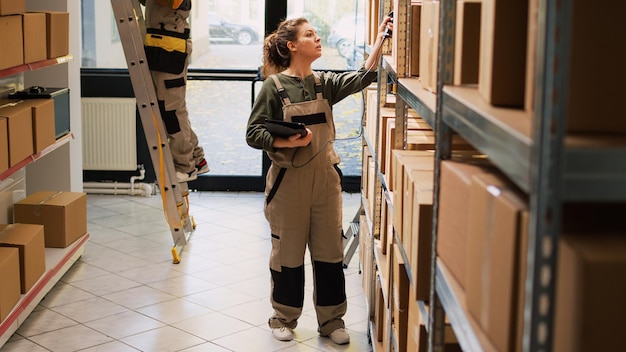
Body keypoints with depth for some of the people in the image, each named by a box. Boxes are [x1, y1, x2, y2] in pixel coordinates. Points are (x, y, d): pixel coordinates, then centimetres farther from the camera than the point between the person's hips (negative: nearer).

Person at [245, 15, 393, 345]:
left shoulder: (324, 83, 6)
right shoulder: (274, 86, -7)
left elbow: (361, 77, -6)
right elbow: (253, 134, -8)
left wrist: (380, 40, -13)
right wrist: (288, 142, -22)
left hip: (325, 179, 4)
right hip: (289, 181, -4)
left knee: (330, 251, 9)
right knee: (288, 252, 8)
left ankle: (332, 320, 23)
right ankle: (284, 318, 26)